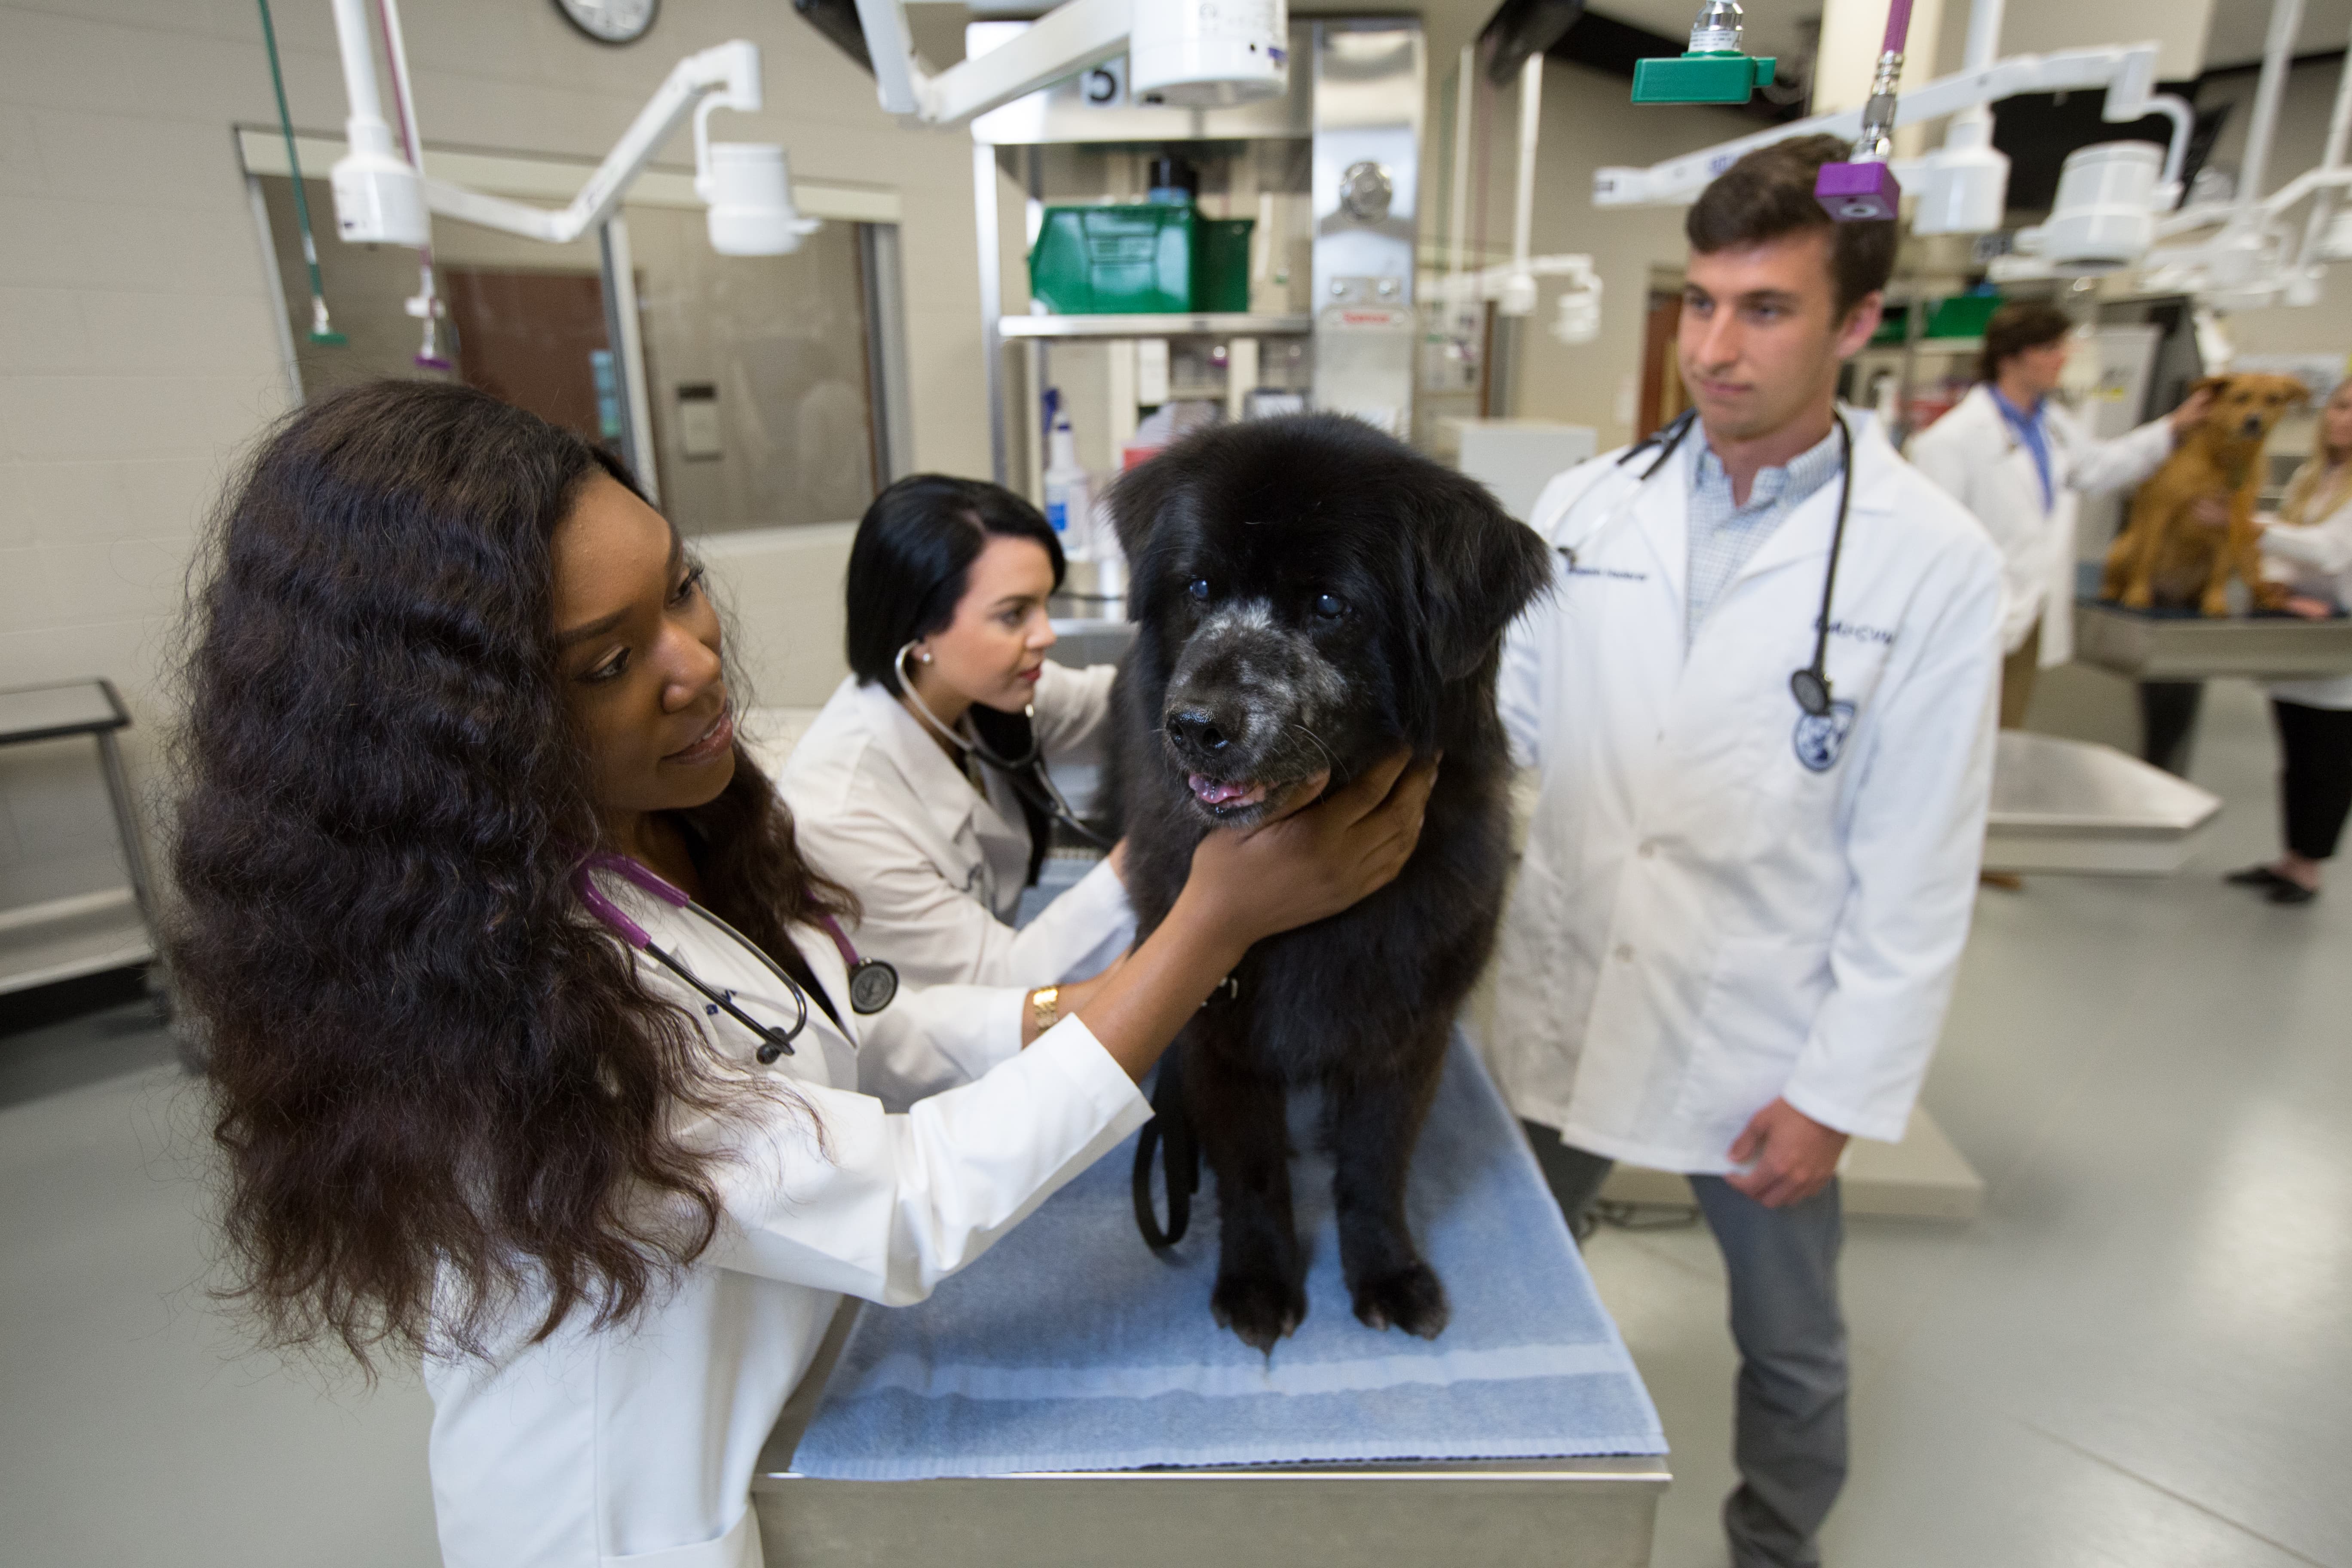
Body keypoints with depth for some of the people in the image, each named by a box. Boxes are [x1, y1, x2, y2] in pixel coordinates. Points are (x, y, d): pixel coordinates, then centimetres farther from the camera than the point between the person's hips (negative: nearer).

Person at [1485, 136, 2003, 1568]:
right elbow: (1495, 716, -1)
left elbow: (1918, 873, -9)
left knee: (1790, 1349, 21)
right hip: (1564, 1005, 3)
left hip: (1763, 1042, -2)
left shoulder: (1935, 562, -10)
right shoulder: (1585, 507, -3)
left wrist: (1840, 1093, -8)